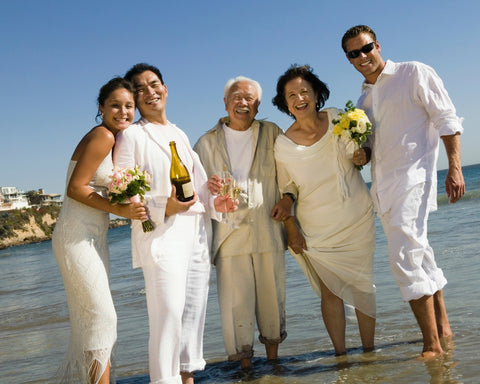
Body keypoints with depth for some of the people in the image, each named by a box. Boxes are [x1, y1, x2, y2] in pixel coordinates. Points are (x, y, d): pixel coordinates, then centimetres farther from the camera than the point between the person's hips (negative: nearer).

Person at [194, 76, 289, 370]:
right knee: (235, 299, -2)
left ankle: (273, 354, 26)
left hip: (268, 229, 1)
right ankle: (244, 360, 10)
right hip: (229, 232, 0)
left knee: (271, 292, 7)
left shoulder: (272, 133, 10)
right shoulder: (207, 142, 9)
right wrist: (209, 187, -12)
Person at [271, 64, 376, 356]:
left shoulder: (337, 119, -3)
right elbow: (287, 190, 2)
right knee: (330, 291, 0)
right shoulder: (283, 144, -8)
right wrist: (292, 230, 0)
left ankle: (369, 349, 17)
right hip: (317, 229, -1)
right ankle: (341, 355, 11)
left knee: (363, 283, 4)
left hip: (357, 219, 2)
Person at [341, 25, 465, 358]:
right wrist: (364, 155, 3)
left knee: (404, 257, -18)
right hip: (383, 186, 7)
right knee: (419, 254, 14)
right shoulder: (364, 100, 18)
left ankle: (433, 344, -13)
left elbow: (447, 120, -5)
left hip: (412, 176, -7)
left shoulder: (414, 73, 0)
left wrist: (454, 168, -14)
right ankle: (442, 326, 26)